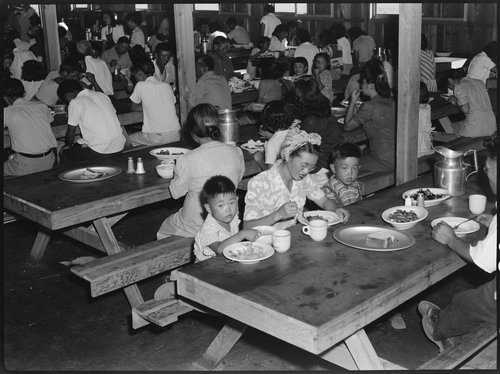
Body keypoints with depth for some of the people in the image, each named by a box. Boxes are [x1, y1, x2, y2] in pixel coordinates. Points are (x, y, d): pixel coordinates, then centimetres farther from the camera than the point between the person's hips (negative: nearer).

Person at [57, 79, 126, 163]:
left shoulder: (75, 103, -6)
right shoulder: (101, 95, 12)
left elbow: (71, 130, 0)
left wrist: (68, 145, 19)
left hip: (99, 152, -7)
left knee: (64, 153, 15)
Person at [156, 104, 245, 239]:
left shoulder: (188, 160, -24)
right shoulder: (236, 152, -10)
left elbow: (176, 193, -9)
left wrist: (177, 172, 9)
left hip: (195, 227, -5)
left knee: (162, 232, 28)